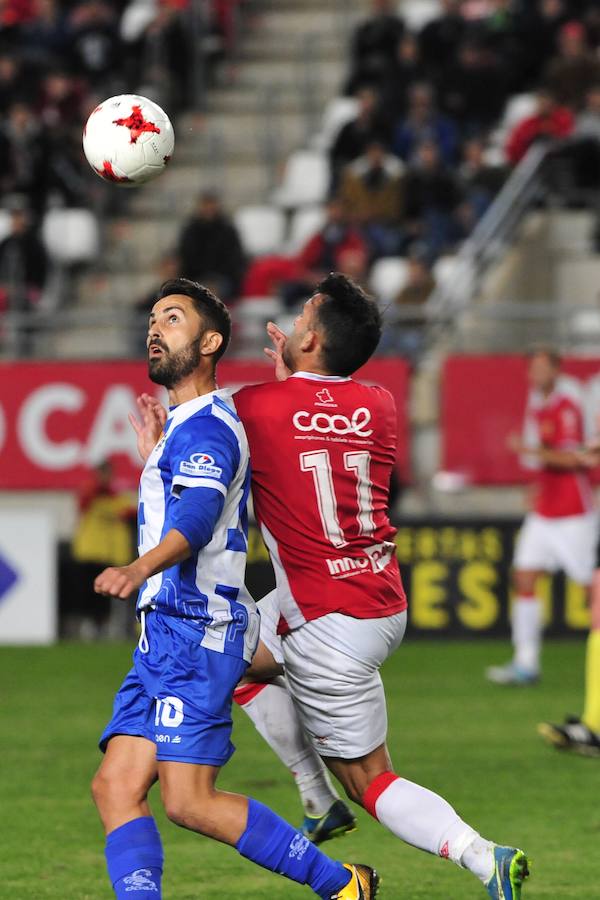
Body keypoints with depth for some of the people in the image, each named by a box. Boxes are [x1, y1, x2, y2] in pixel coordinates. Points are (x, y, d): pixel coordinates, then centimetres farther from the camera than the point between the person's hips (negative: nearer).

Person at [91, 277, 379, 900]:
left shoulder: (205, 426, -10)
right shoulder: (184, 426, 22)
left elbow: (196, 520, -29)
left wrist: (137, 570, -47)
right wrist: (154, 458, 30)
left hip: (196, 632, -10)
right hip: (163, 635, 10)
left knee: (188, 801, -14)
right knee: (115, 787, -2)